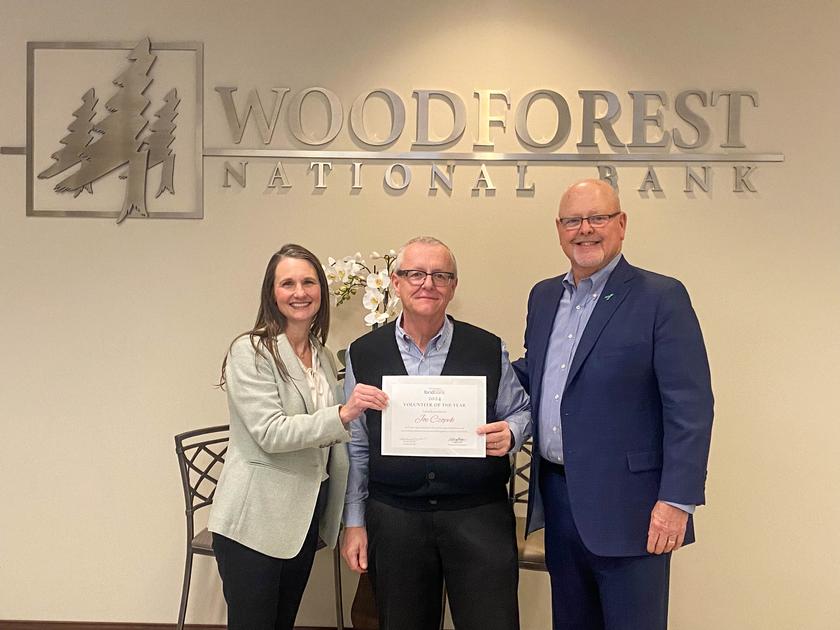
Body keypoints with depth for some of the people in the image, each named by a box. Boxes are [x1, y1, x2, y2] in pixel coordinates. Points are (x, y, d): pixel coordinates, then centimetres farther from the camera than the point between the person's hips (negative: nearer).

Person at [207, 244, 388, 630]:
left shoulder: (324, 357, 10)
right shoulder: (250, 351, -12)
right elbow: (270, 433, -21)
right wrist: (342, 415, -30)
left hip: (306, 516, 7)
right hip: (255, 519, -6)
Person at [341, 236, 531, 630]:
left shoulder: (489, 349, 0)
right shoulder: (363, 354, 4)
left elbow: (520, 410, 12)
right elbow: (356, 445, 7)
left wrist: (510, 434, -12)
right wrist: (354, 522, 7)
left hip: (479, 517, -1)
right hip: (393, 519, 1)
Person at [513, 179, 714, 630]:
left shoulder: (661, 298, -9)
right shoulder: (543, 296, 10)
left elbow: (691, 407, -13)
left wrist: (677, 500, -17)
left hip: (625, 505, -6)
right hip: (557, 497, 6)